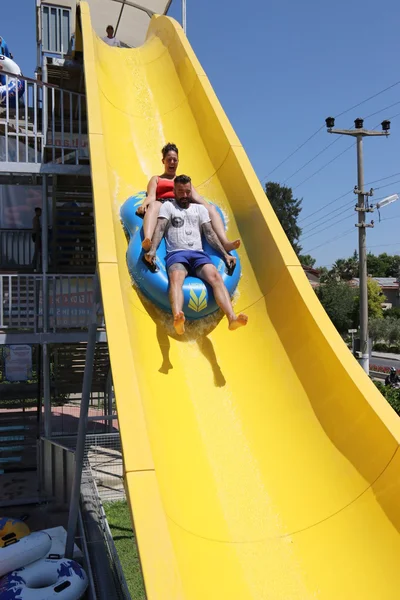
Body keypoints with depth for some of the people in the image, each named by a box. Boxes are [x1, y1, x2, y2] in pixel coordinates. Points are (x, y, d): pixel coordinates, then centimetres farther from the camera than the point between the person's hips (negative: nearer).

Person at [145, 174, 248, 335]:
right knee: (176, 278, -37)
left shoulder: (200, 208, 28)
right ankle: (178, 318, -62)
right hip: (176, 253, -2)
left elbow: (210, 233, 19)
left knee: (215, 276, -29)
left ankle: (232, 318, -47)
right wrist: (153, 250, -13)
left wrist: (225, 254, 6)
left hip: (198, 253, 2)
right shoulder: (168, 206, 20)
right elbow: (160, 229, 5)